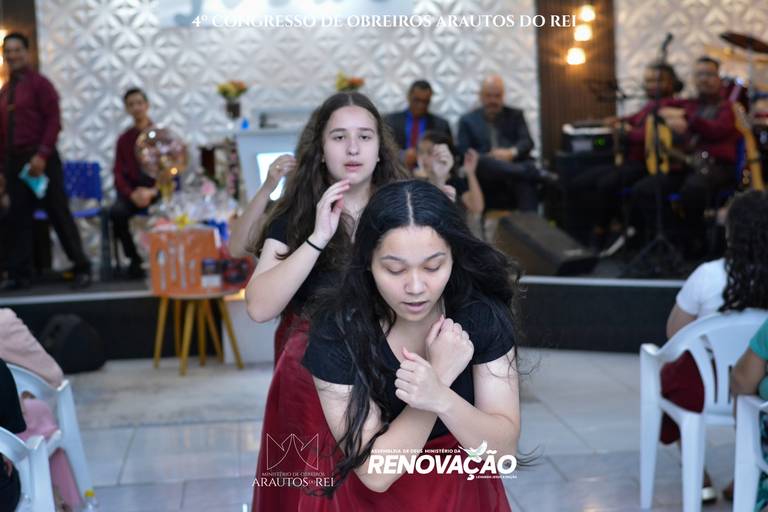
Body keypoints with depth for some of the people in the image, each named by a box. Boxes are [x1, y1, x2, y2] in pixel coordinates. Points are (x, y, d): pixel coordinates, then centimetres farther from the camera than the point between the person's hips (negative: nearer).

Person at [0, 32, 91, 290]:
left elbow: (53, 121, -10)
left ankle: (82, 269, 6)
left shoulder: (39, 83, -3)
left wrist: (41, 155, -18)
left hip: (40, 159, -6)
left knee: (59, 214, -2)